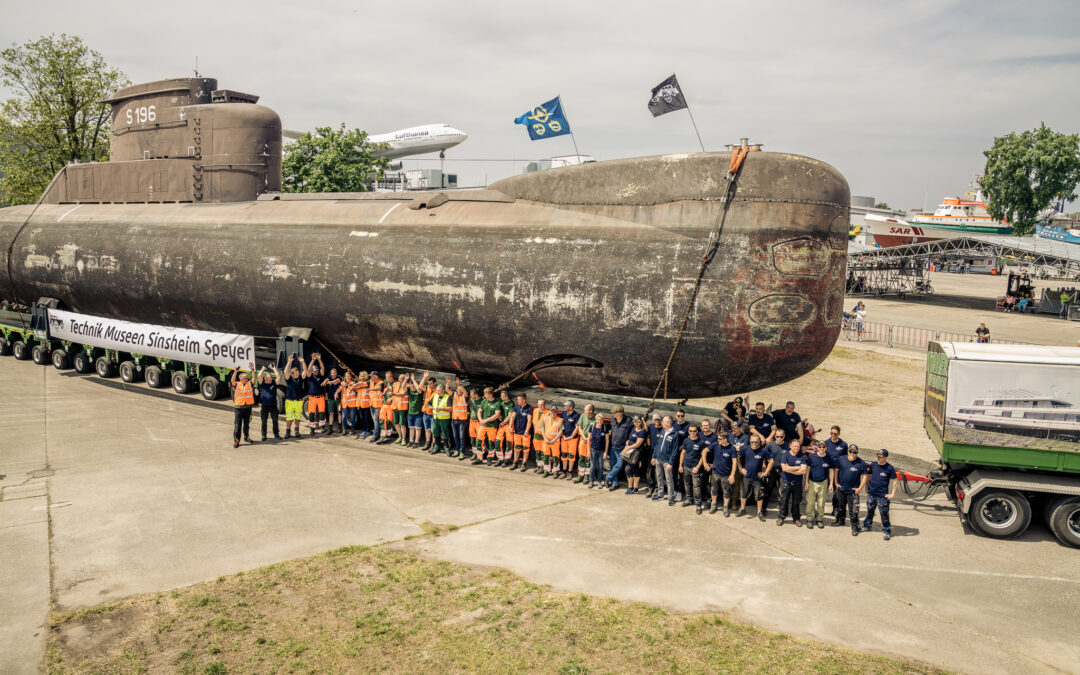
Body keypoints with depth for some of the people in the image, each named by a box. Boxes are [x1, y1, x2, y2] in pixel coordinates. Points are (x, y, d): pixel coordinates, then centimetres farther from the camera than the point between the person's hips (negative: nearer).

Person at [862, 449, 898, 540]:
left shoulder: (889, 468, -11)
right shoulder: (873, 465, 1)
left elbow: (894, 481, -6)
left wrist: (892, 494, -8)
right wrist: (867, 488, 13)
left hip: (883, 495, -4)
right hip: (871, 494, 4)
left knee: (884, 514, -2)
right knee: (869, 511, 18)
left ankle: (887, 531, 10)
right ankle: (867, 526, 35)